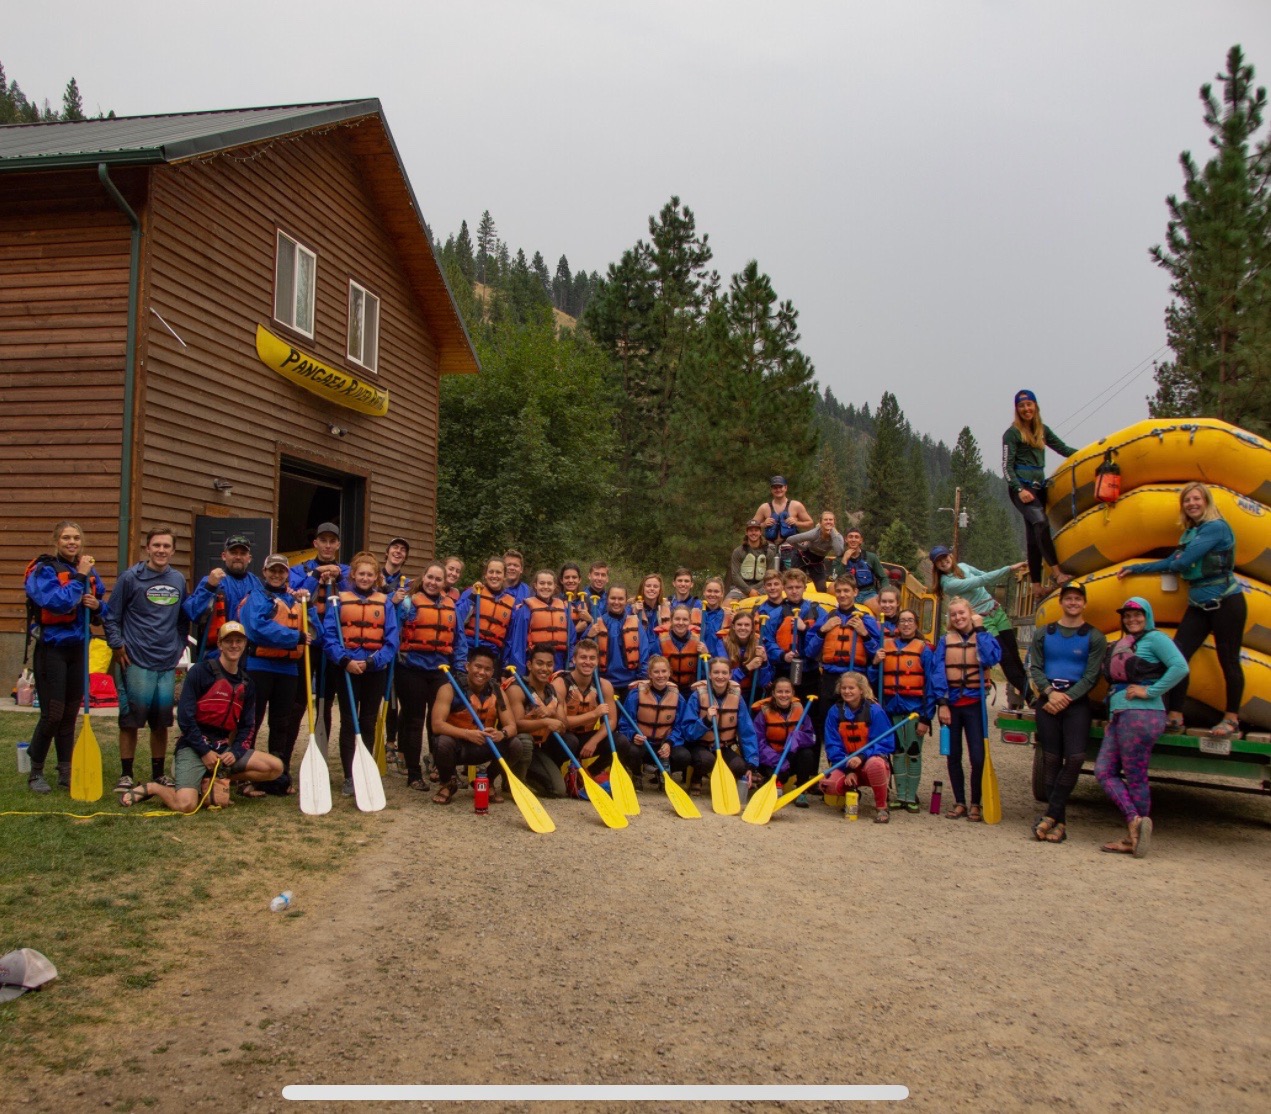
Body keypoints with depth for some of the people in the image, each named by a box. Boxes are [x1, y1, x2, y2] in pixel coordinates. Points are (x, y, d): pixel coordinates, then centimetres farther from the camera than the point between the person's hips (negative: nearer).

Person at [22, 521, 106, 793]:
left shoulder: (88, 571, 8)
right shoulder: (44, 570, -9)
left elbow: (100, 614, 13)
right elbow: (57, 602, -26)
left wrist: (96, 605, -8)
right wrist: (79, 576, -20)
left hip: (78, 648, 5)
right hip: (52, 649, -5)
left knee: (70, 714, 10)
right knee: (52, 714, -5)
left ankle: (66, 773, 19)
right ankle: (35, 773, 11)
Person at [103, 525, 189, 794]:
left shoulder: (178, 580, 9)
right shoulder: (130, 577, -3)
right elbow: (111, 616, -1)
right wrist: (117, 645, -9)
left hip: (167, 662, 4)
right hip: (136, 661, -4)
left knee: (162, 721, 10)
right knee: (130, 719, 0)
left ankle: (158, 773, 21)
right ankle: (126, 775, 11)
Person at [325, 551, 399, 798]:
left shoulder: (385, 603, 3)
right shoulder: (340, 600, 1)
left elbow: (392, 639, -3)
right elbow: (329, 635, -6)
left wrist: (372, 661, -16)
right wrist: (344, 660, -19)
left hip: (375, 671, 1)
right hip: (347, 669, -1)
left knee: (368, 724, 9)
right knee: (349, 723, 2)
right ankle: (349, 777, 8)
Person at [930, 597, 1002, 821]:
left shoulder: (983, 638, 3)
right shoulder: (945, 640, 5)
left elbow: (992, 658, -18)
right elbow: (937, 672, -2)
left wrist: (979, 630, -13)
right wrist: (942, 703, -10)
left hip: (974, 703, -2)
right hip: (951, 704, 2)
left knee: (977, 757, -5)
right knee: (953, 756, 8)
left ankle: (975, 804, 9)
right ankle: (959, 802, 19)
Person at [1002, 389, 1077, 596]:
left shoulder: (1042, 430, 17)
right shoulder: (1012, 433, 0)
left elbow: (1062, 448, 19)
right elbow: (1007, 466, -5)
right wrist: (1019, 489, -17)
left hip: (1039, 486, 6)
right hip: (1021, 487, -6)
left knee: (1034, 536, 4)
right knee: (1040, 522, -27)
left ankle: (1037, 585, 3)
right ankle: (1058, 573, -29)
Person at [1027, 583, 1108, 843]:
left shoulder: (1094, 637, 4)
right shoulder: (1043, 634, 12)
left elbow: (1091, 675, -2)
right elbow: (1035, 668, 6)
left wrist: (1067, 698, -12)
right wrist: (1050, 692, -11)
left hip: (1077, 703, -2)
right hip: (1047, 702, 2)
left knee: (1075, 757, -17)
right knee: (1051, 760, 0)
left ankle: (1050, 816, -9)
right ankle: (1059, 823, 5)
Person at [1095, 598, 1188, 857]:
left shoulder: (1154, 638, -3)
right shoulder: (1120, 644, 21)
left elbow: (1180, 667, -17)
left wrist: (1150, 691, -16)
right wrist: (1111, 716, 11)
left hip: (1141, 715, -9)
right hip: (1118, 716, 9)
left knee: (1135, 777, -3)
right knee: (1104, 770, 0)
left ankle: (1133, 839, 4)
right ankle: (1134, 821, 0)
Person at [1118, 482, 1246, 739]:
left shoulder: (1216, 527, -12)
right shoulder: (1190, 533, 12)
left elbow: (1181, 563, -18)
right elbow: (1171, 564, 17)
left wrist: (1175, 563, 5)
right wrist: (1134, 568, 21)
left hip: (1226, 602, -8)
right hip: (1199, 604, 8)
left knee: (1228, 660, 2)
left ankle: (1232, 719, 16)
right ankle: (1175, 717, 4)